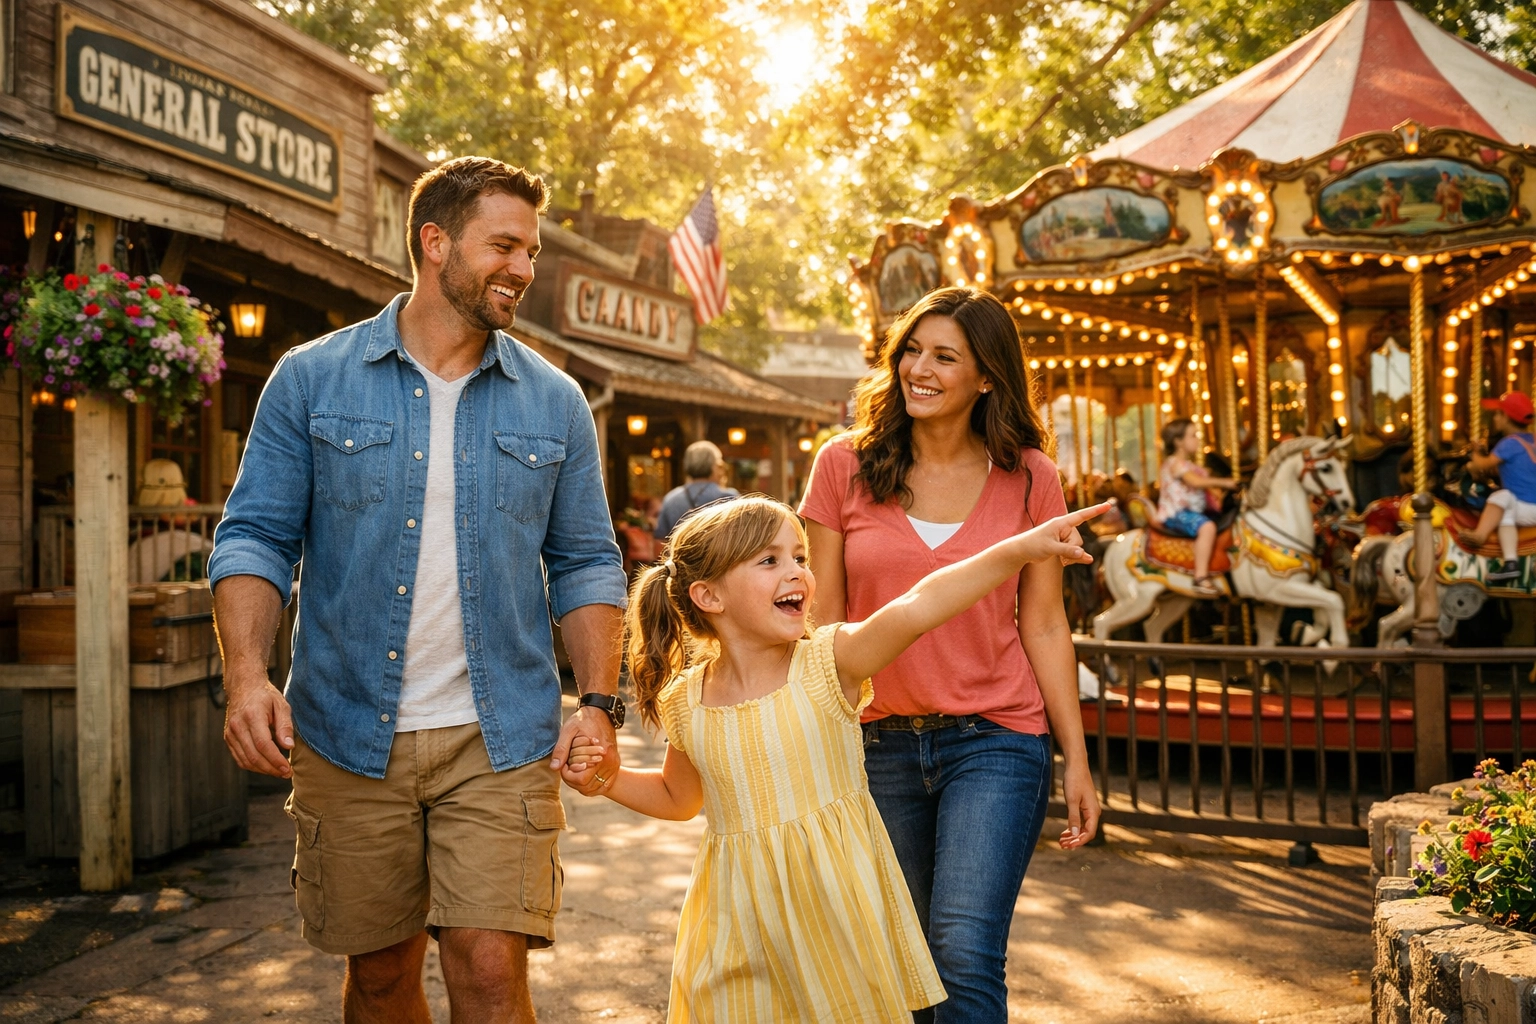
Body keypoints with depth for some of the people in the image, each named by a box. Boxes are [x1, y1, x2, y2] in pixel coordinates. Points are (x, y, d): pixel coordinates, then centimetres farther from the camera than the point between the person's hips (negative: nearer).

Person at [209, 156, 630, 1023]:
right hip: (348, 733, 0)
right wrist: (247, 672, -15)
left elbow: (585, 563, 7)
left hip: (501, 735, 0)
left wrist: (598, 700, -5)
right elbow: (257, 536, 0)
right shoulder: (312, 380, 1)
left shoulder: (556, 404, 5)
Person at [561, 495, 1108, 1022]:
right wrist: (607, 778, 1)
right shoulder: (684, 701, -2)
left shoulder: (828, 663, -11)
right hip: (740, 920, 2)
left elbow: (917, 608, -27)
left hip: (836, 902, -2)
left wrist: (1020, 547, -39)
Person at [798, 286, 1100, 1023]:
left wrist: (1076, 757, 3)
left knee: (967, 955, -13)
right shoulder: (844, 465, 0)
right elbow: (822, 619, 2)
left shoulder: (1029, 478, 0)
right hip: (877, 743, 2)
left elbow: (1044, 625, 4)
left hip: (994, 742, -1)